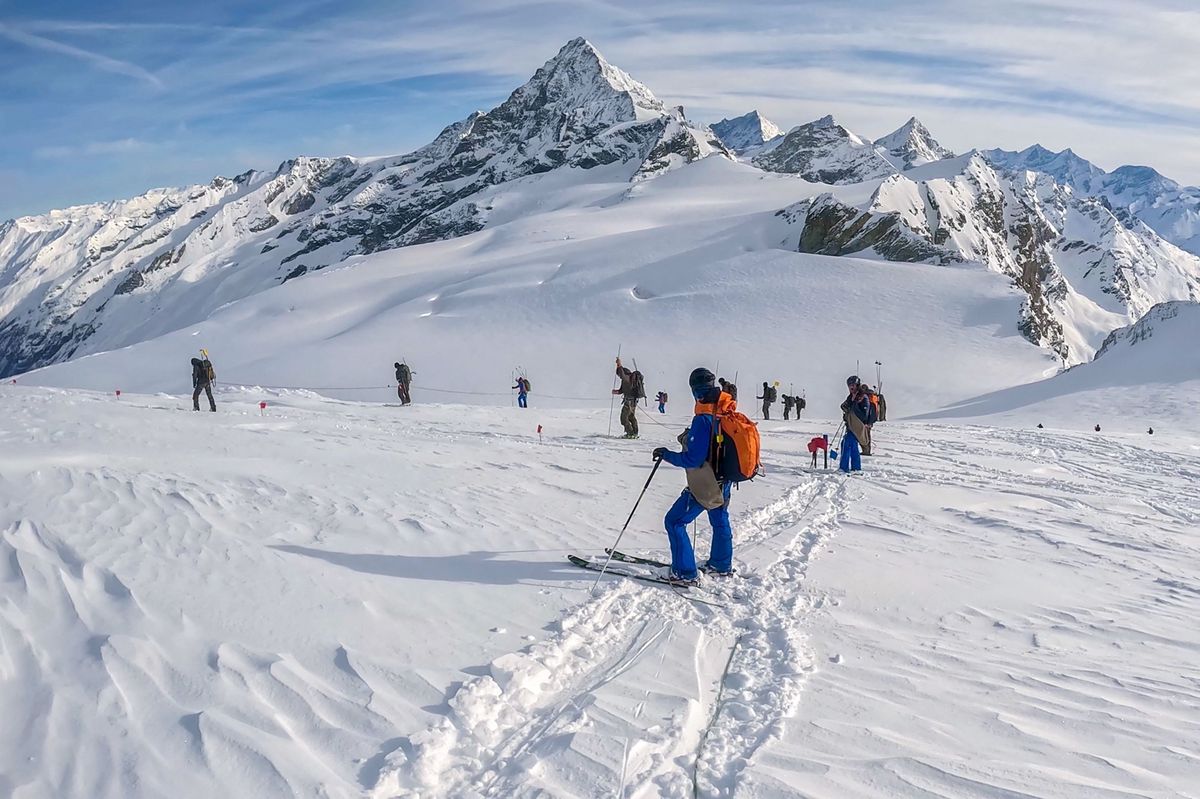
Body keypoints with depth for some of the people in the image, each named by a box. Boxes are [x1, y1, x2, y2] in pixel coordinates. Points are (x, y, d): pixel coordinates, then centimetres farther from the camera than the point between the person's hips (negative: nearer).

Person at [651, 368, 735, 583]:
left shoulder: (703, 420, -27)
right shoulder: (727, 412, -2)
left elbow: (693, 459, -26)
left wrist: (667, 454, -14)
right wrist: (691, 437, 12)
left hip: (704, 485, -8)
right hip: (723, 481, 9)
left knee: (675, 522, 2)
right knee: (719, 520, 26)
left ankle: (685, 572, 5)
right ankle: (721, 564, 43)